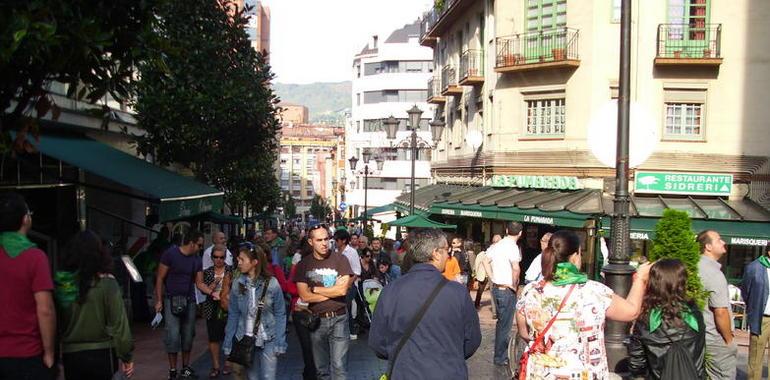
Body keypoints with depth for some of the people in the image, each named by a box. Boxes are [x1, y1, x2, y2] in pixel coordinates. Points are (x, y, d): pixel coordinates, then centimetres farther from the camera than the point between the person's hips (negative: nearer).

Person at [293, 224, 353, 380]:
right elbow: (305, 296, -8)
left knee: (339, 367, -4)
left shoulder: (340, 259, -5)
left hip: (338, 319, -2)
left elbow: (343, 290, -15)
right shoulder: (303, 265, 1)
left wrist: (315, 288, -7)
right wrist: (333, 291, -11)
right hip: (316, 320, 2)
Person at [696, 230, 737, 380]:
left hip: (700, 336, 8)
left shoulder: (696, 266, 5)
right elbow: (721, 312, -23)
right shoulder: (714, 273, -21)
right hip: (716, 340, -8)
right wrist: (729, 340, -11)